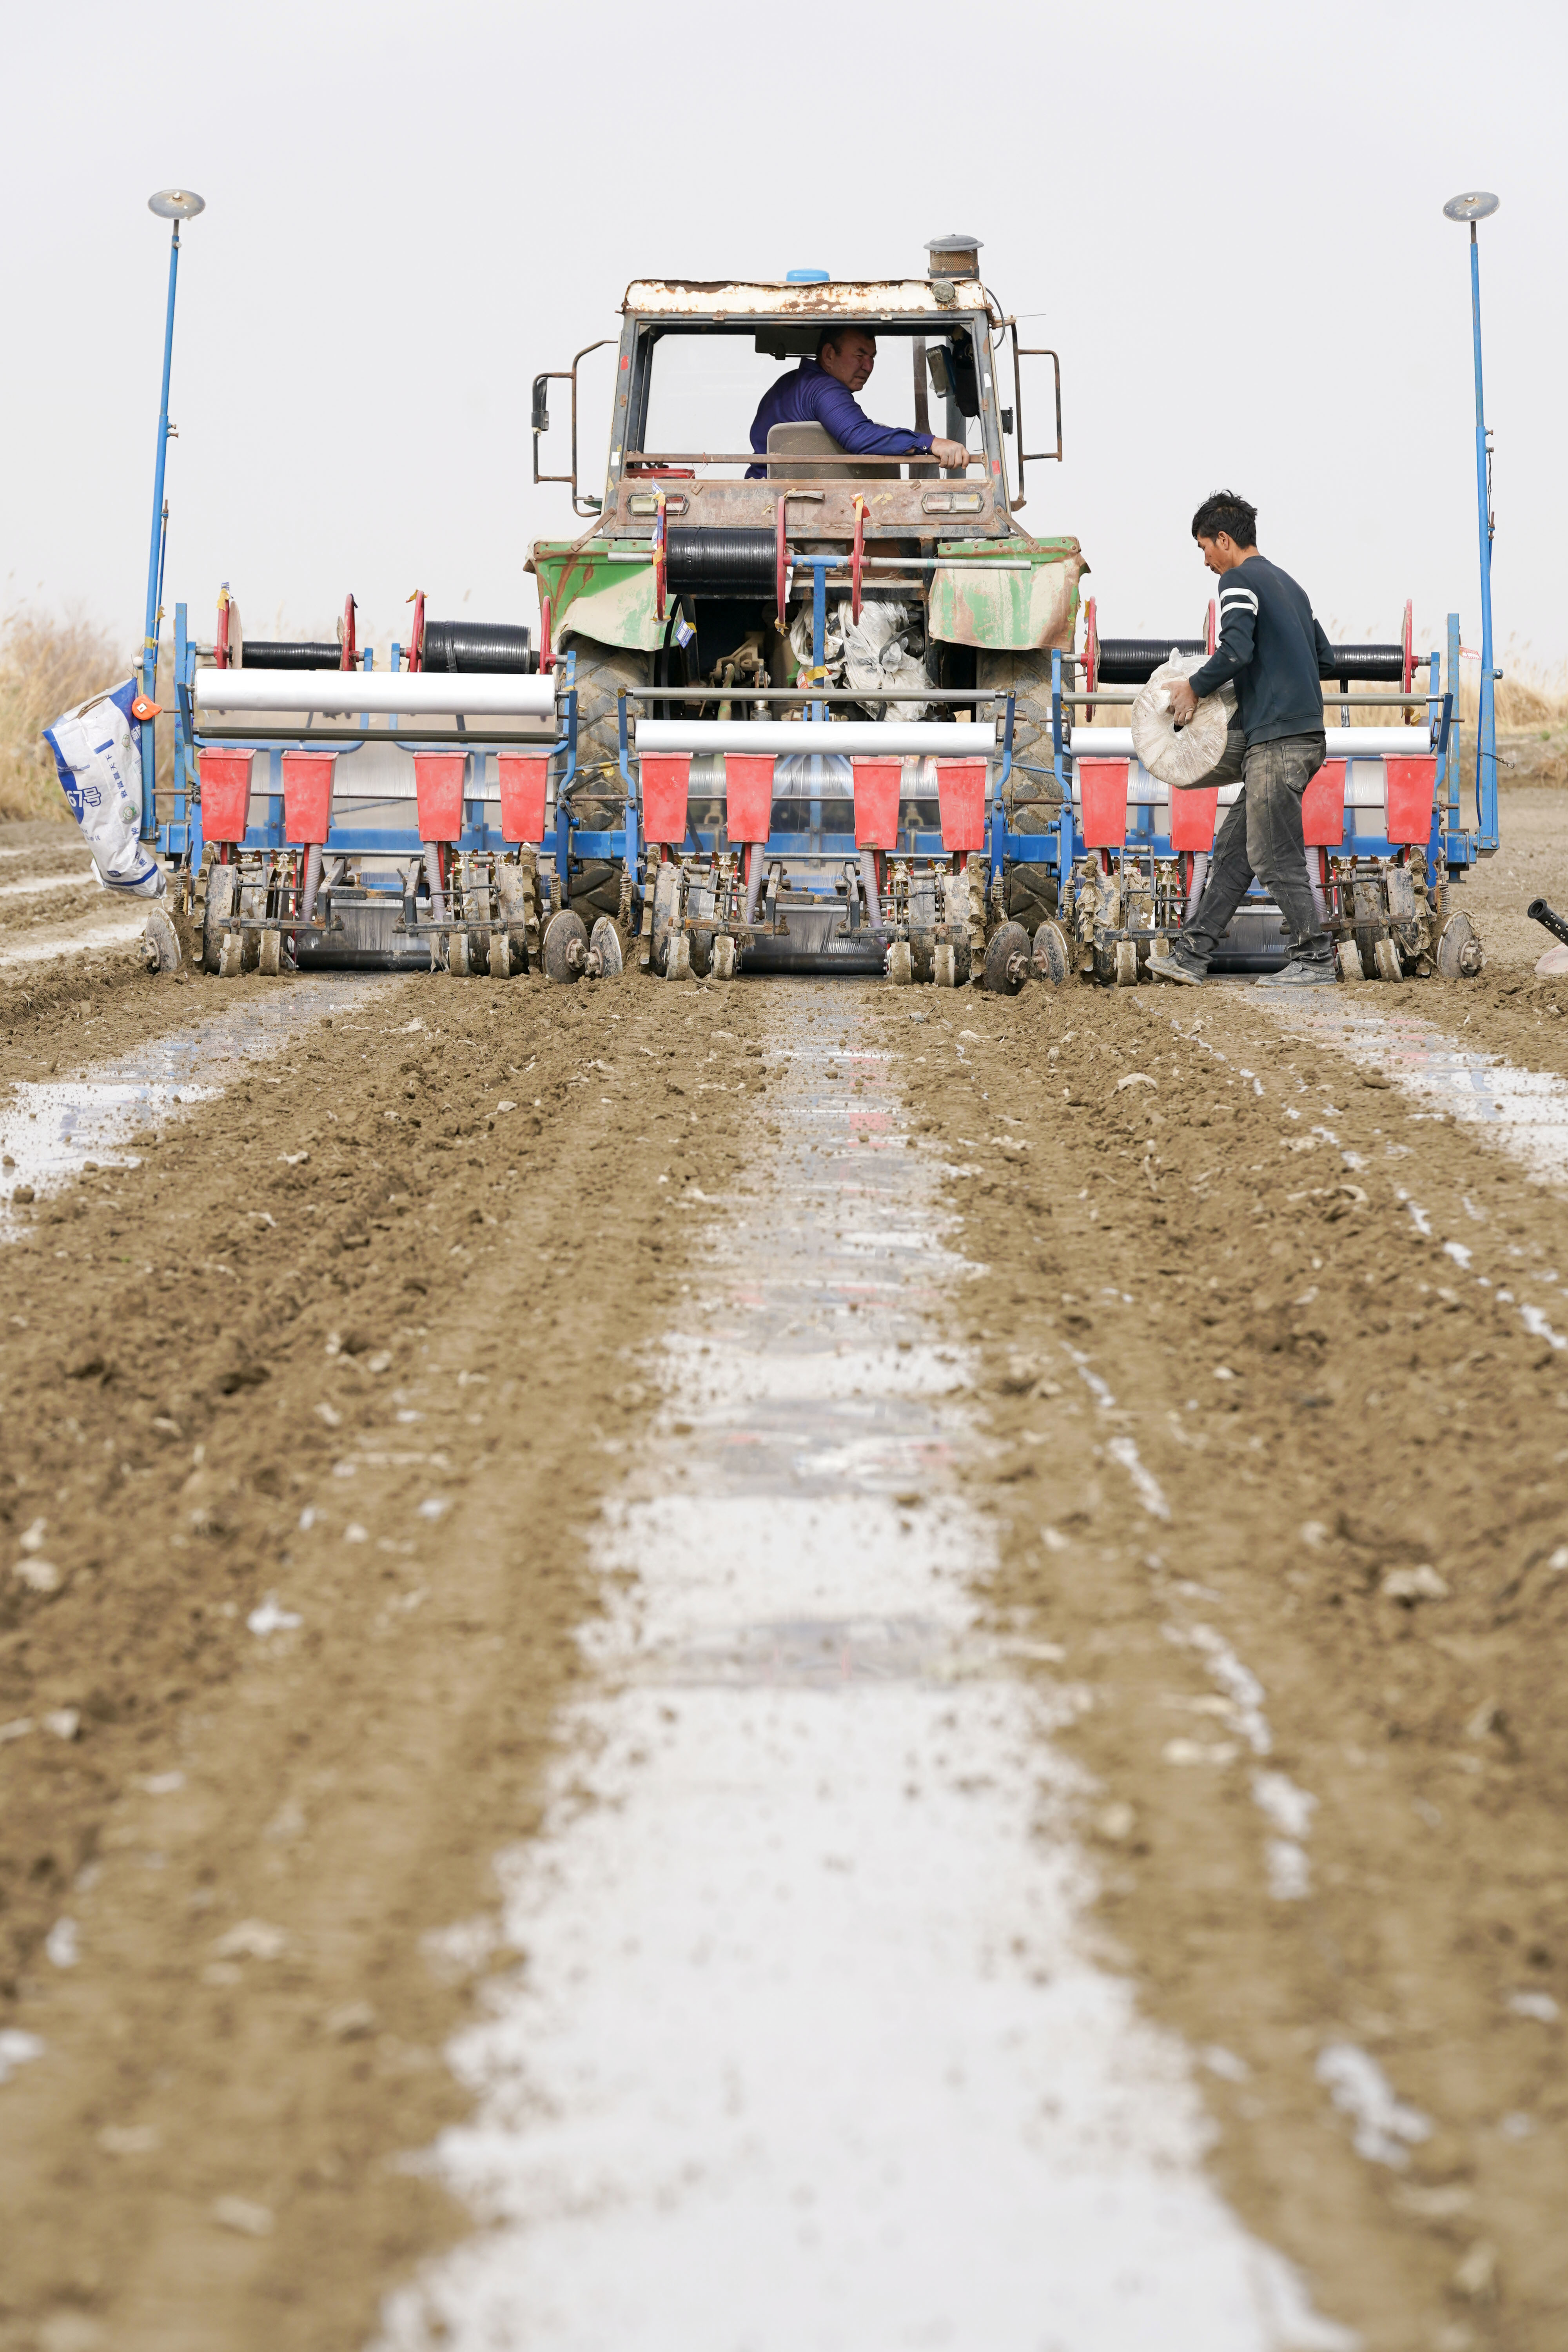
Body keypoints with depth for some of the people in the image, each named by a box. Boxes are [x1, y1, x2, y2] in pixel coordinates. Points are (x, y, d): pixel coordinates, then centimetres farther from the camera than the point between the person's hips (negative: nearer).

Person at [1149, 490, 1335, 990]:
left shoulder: (1240, 580, -7)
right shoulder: (1287, 583, 21)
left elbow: (1237, 649, -20)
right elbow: (1320, 650, 27)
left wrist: (1194, 687, -7)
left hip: (1277, 739, -10)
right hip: (1306, 732, 10)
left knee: (1274, 857, -5)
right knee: (1233, 847, 9)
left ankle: (1315, 958, -2)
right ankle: (1190, 954, 9)